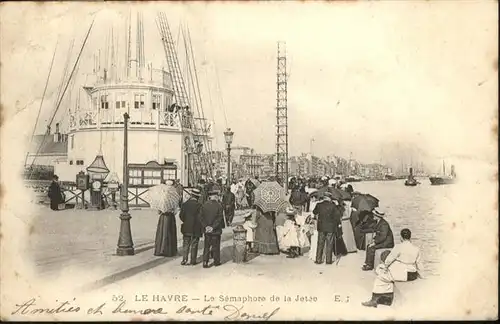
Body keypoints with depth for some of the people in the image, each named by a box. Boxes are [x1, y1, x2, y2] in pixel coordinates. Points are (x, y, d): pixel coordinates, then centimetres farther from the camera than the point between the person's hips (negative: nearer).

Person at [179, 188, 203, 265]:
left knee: (186, 245, 10)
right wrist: (201, 226, 4)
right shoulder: (199, 205, -13)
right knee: (194, 245, 8)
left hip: (186, 228, 2)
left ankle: (184, 259, 3)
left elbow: (181, 215, -3)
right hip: (196, 229, -2)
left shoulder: (185, 204, -5)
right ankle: (193, 261, 12)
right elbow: (200, 217, -12)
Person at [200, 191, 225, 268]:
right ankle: (216, 261, 21)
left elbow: (202, 217, -3)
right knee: (216, 246, 11)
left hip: (207, 230, 2)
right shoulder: (219, 206, -12)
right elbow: (220, 218, -14)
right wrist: (213, 227, -12)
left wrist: (205, 226, -5)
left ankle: (205, 262, 3)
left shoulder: (204, 205, -3)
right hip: (216, 230, -2)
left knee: (206, 246, 10)